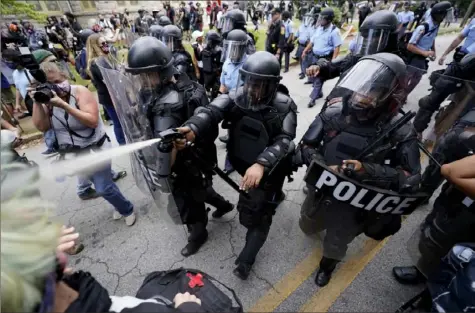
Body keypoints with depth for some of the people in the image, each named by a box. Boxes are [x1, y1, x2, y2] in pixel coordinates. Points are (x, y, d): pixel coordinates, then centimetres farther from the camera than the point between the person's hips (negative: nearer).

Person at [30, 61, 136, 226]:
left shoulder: (80, 91, -16)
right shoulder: (46, 97, 0)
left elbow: (93, 121, -28)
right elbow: (42, 126, -9)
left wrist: (64, 105, -30)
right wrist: (37, 102, -17)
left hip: (95, 149, -6)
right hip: (73, 153, 6)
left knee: (104, 189, -5)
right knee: (102, 183, 18)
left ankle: (128, 210, 21)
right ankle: (120, 206, 41)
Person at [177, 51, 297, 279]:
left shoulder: (284, 107, -23)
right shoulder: (237, 97, -16)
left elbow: (283, 142, -34)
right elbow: (212, 111, -34)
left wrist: (261, 164, -53)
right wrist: (192, 127, -56)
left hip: (269, 168, -4)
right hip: (244, 163, 5)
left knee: (257, 213, 2)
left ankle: (246, 259, 23)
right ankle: (274, 196, 70)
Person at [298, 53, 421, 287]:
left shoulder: (399, 131, -21)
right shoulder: (335, 112, -18)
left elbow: (410, 179, -19)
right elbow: (306, 145, -11)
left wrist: (367, 170, -35)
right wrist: (325, 168, -29)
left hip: (352, 203, -2)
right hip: (320, 189, 2)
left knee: (336, 244, 25)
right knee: (307, 227, 30)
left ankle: (328, 264, 61)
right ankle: (320, 221, 68)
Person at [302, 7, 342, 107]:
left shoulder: (334, 31, -12)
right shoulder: (319, 28, 10)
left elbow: (337, 47, -15)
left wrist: (333, 60, -23)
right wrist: (305, 51, 10)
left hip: (326, 59, -7)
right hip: (315, 57, 7)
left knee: (319, 79, -8)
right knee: (314, 76, 14)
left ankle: (313, 98, -4)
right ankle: (319, 93, 31)